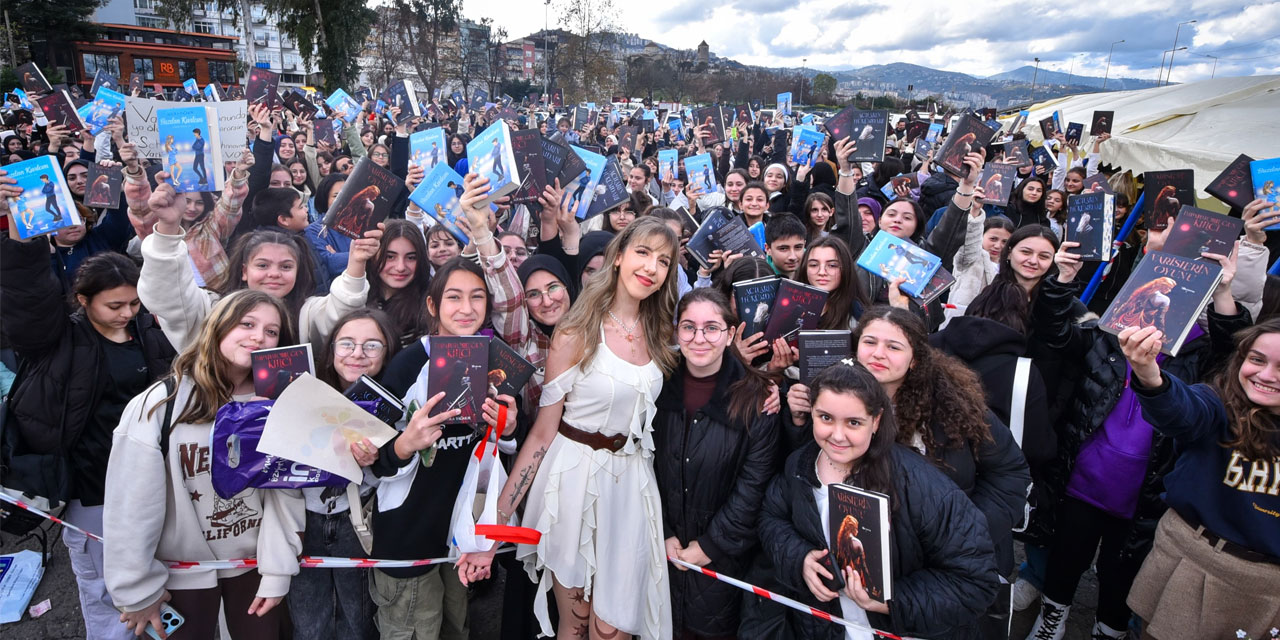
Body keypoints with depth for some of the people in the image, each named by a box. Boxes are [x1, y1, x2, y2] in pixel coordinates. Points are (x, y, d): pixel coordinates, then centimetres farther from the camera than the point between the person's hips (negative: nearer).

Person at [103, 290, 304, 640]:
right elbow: (130, 507, -13)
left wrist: (278, 572, -10)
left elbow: (286, 493, -8)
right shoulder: (158, 406, -17)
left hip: (254, 563, 2)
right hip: (181, 572, -2)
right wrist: (138, 590, -8)